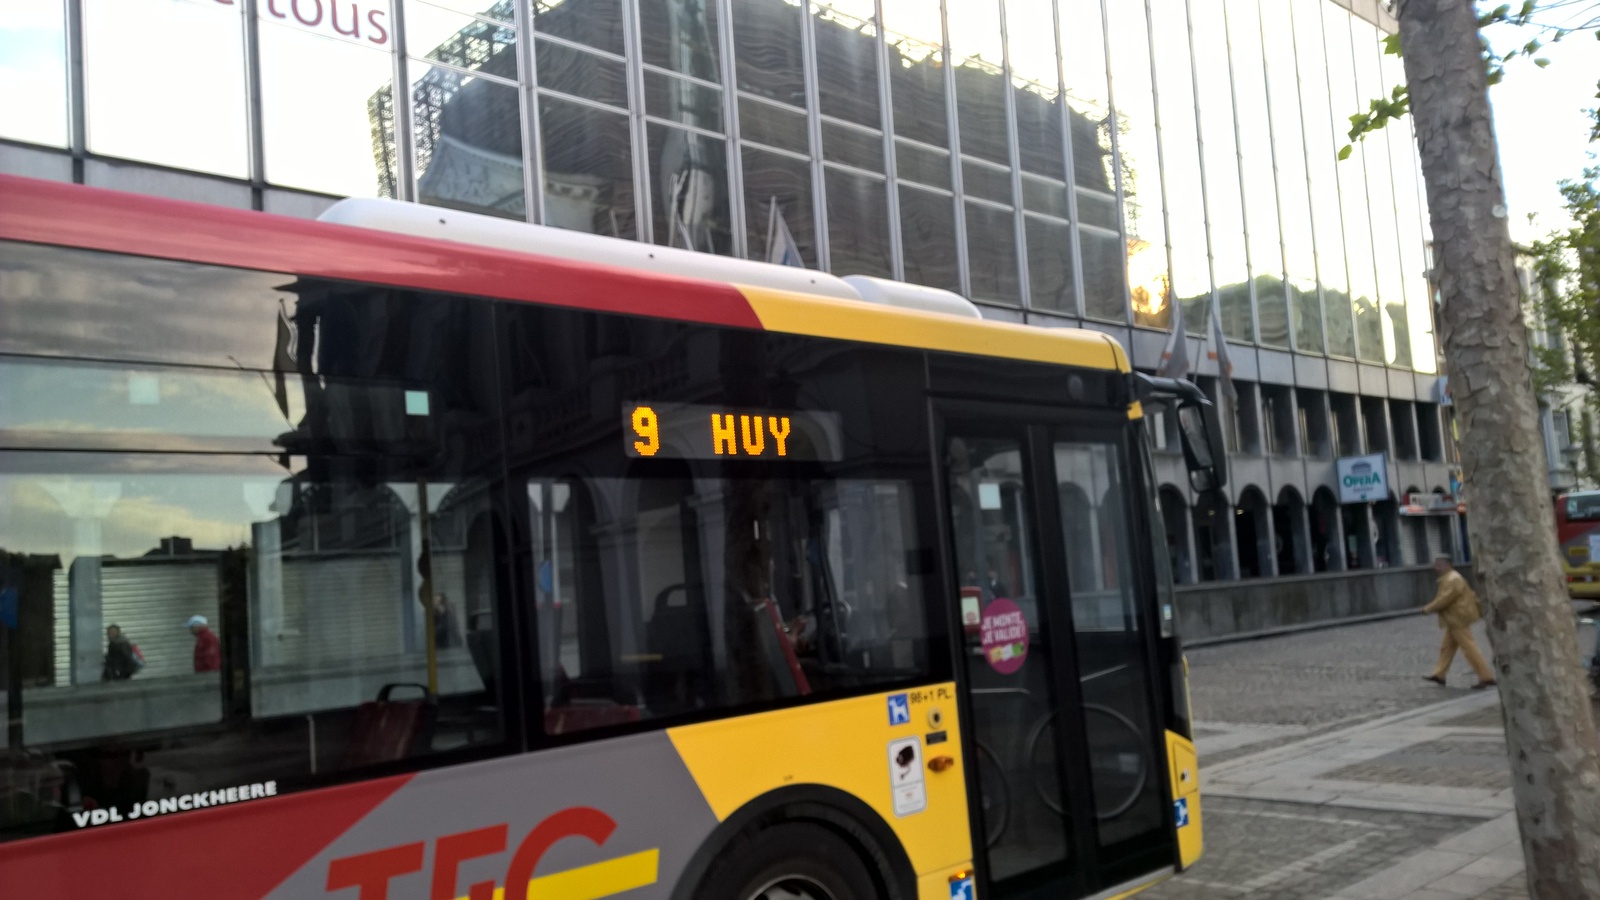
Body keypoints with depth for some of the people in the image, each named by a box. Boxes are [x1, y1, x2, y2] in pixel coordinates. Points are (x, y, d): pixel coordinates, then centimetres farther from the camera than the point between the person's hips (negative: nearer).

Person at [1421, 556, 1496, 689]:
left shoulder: (1453, 580, -20)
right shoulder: (1449, 578, 14)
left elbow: (1444, 599, -22)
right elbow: (1470, 594, 22)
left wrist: (1428, 608, -13)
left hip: (1458, 619, -11)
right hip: (1455, 619, 11)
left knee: (1469, 648, -8)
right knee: (1447, 647, 14)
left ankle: (1486, 677, -5)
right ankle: (1439, 674, 20)